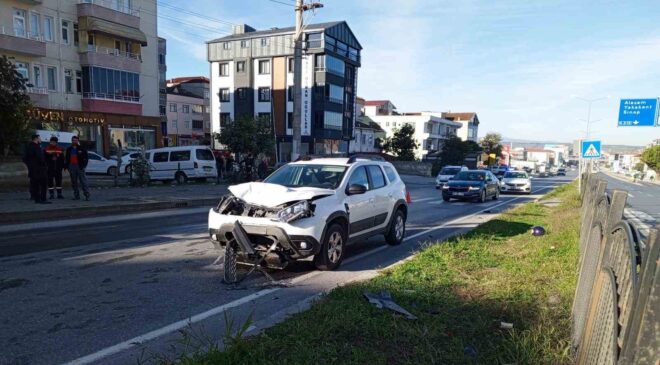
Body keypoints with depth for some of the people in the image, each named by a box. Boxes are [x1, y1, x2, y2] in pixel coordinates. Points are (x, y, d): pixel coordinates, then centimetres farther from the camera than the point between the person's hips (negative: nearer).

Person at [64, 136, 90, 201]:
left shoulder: (81, 148, 3)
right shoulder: (69, 149, 14)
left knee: (83, 181, -8)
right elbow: (66, 158, 18)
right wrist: (66, 166, 8)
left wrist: (83, 165, -7)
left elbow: (86, 157, 1)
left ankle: (87, 195, -9)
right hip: (72, 167, 4)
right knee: (74, 182, 6)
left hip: (79, 166, -4)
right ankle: (76, 196, 12)